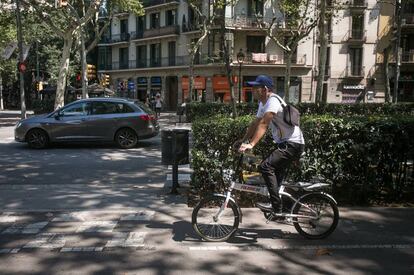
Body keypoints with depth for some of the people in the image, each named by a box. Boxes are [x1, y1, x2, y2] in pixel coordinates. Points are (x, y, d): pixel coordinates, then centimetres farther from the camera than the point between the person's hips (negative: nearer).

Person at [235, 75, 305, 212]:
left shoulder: (273, 101, -20)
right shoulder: (263, 103, 12)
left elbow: (263, 124, -31)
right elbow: (255, 124, 16)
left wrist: (251, 144, -38)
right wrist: (243, 140, 10)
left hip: (293, 144, -11)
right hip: (284, 144, 11)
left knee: (265, 166, -22)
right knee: (276, 174, 16)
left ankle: (276, 205, -16)